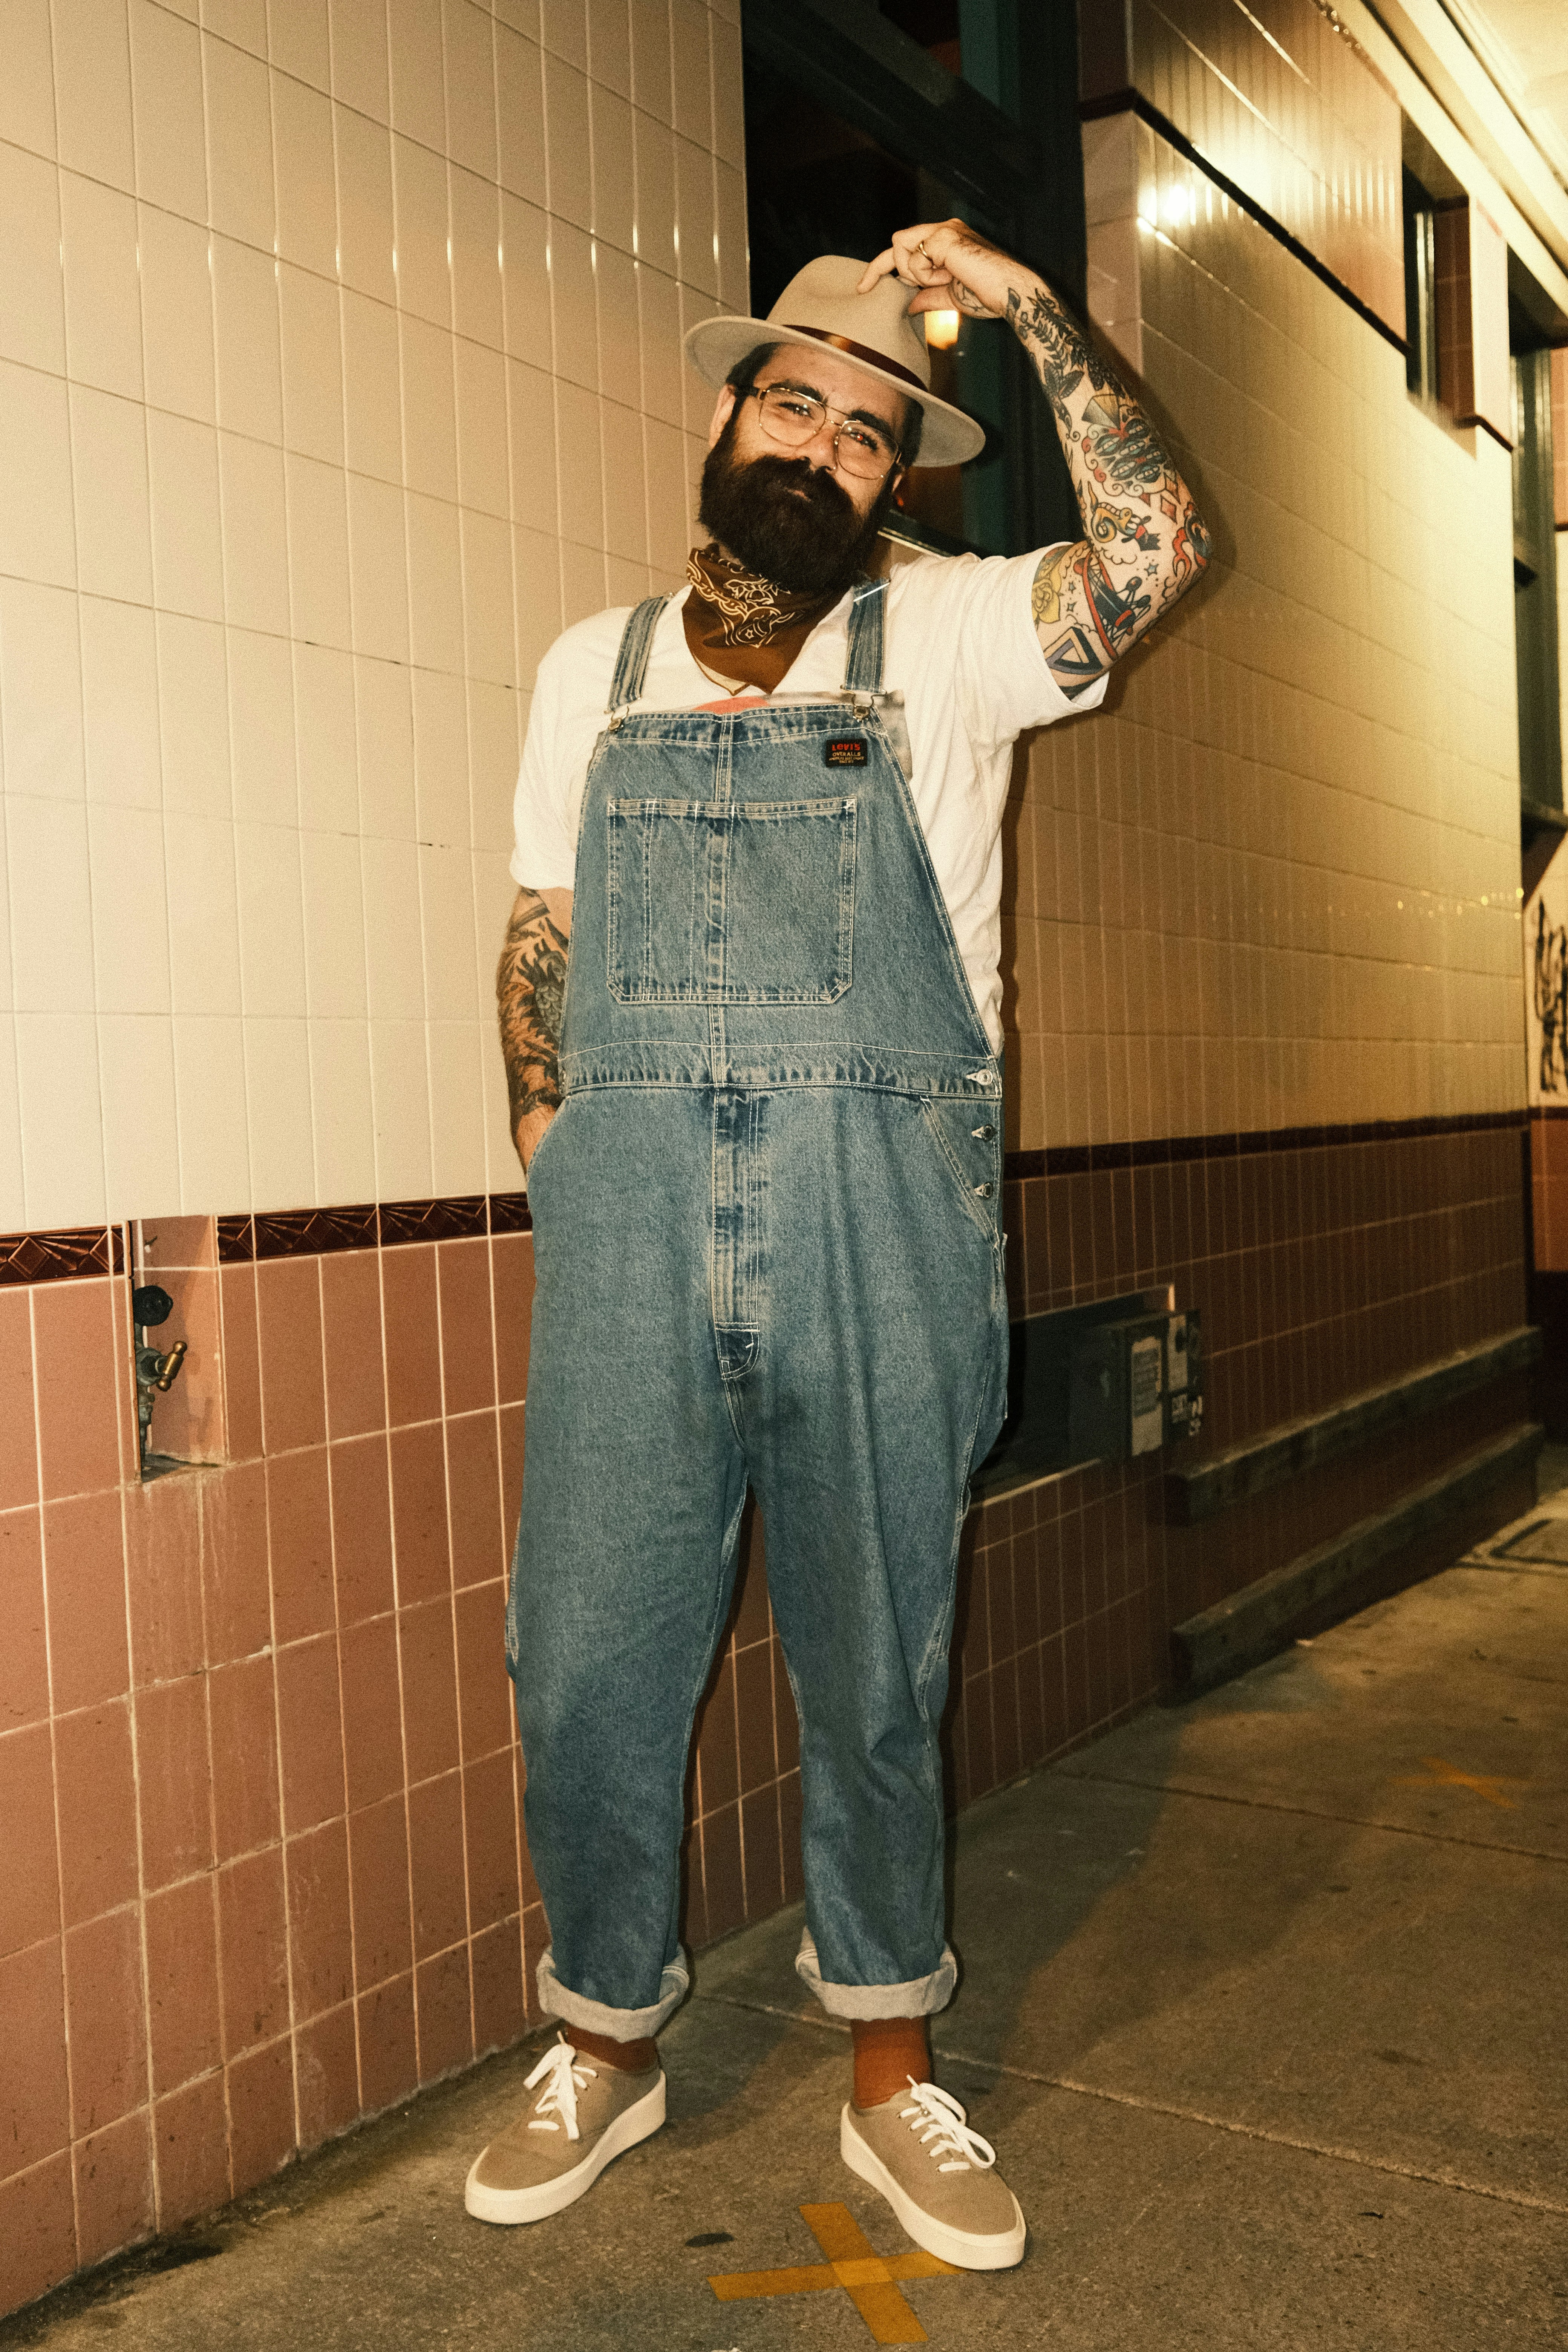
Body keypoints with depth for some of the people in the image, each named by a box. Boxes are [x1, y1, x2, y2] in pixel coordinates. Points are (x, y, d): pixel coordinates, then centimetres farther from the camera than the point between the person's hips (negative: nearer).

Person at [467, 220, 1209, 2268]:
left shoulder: (942, 642, 7)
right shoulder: (594, 669, 15)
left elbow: (1157, 550, -9)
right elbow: (540, 949, 15)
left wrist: (1028, 310, -6)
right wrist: (562, 1179, 8)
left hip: (882, 1240, -1)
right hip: (629, 1249, 2)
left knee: (880, 1672, 9)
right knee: (587, 1665, 6)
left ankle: (892, 2077, 28)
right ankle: (612, 2043, 30)